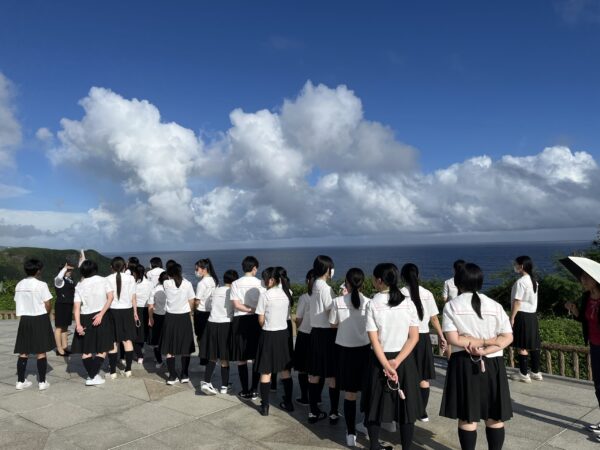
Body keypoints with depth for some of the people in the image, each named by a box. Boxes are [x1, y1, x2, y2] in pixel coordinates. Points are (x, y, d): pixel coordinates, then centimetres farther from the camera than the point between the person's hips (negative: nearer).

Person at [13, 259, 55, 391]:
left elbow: (18, 303, 6)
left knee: (23, 352, 11)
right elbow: (48, 305, -11)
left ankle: (20, 381, 17)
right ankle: (42, 382, 5)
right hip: (39, 319, -5)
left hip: (24, 319, 5)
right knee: (41, 352, 1)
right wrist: (46, 314, 9)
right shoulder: (41, 285, -13)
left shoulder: (19, 285, 4)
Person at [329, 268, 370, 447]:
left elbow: (333, 324, 2)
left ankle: (351, 433, 12)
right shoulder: (368, 303, -11)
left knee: (349, 392, 9)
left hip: (344, 349, 0)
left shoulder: (338, 301, -11)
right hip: (364, 349, 0)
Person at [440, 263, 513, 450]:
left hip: (464, 364, -2)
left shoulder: (452, 306, -5)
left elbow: (453, 338, -13)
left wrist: (480, 342, -7)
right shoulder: (495, 306, 1)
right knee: (495, 416, 13)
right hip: (492, 364, 2)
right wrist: (486, 348, -12)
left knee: (467, 417, 7)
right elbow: (508, 337, -5)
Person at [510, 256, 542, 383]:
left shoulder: (520, 281, -16)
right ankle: (536, 372, 21)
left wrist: (512, 318, -12)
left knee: (521, 346, -1)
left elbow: (517, 302, -17)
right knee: (533, 344, 13)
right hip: (532, 315, 9)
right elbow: (533, 300, 13)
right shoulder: (533, 281, 11)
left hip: (522, 315, -9)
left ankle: (523, 374, 5)